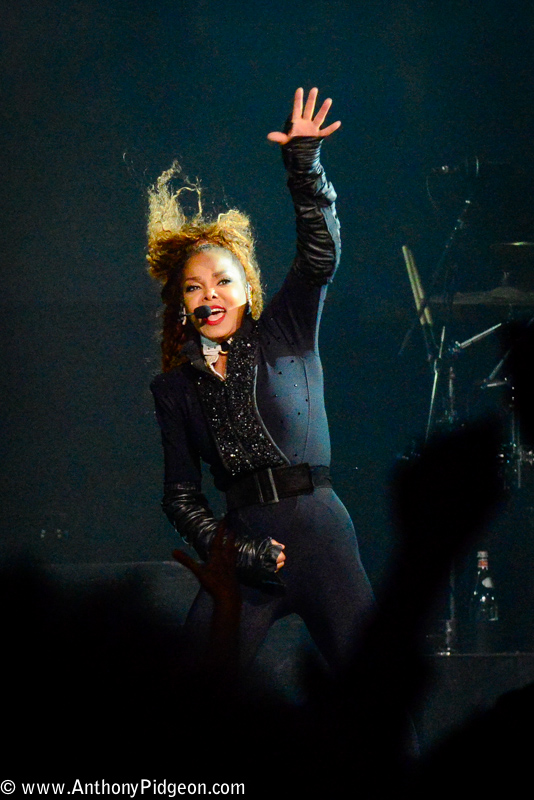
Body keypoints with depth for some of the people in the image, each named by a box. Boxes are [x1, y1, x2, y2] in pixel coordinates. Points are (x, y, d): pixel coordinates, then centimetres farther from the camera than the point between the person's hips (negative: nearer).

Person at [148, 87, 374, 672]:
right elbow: (181, 496, 11)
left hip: (316, 530, -2)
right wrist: (235, 553, -4)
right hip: (241, 541, 2)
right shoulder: (175, 388, 15)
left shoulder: (283, 336, 10)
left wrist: (303, 162, -13)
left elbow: (320, 255, -3)